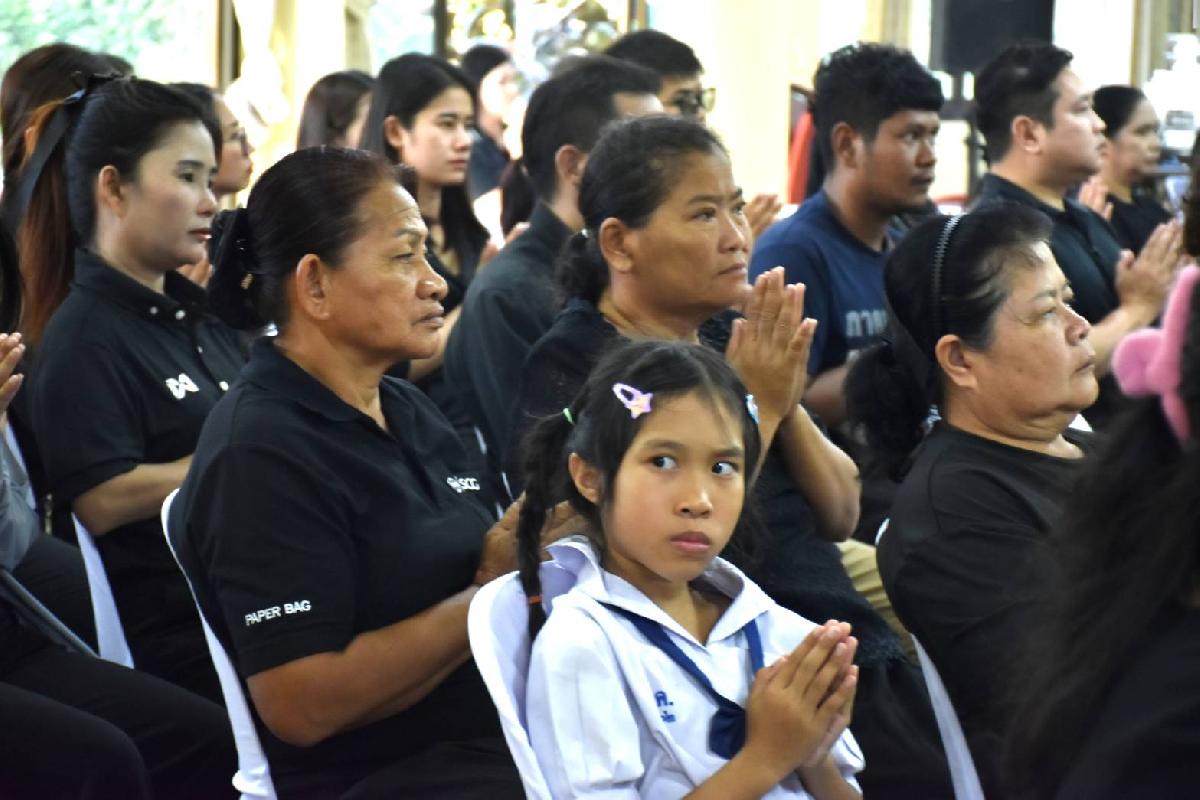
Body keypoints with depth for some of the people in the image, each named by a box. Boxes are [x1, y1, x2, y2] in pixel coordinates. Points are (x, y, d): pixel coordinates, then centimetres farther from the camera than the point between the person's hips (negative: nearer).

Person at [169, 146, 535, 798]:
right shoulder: (263, 455, -13)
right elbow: (302, 705, -20)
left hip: (498, 735, 8)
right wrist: (492, 594, -14)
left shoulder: (407, 411, 14)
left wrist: (521, 561, -7)